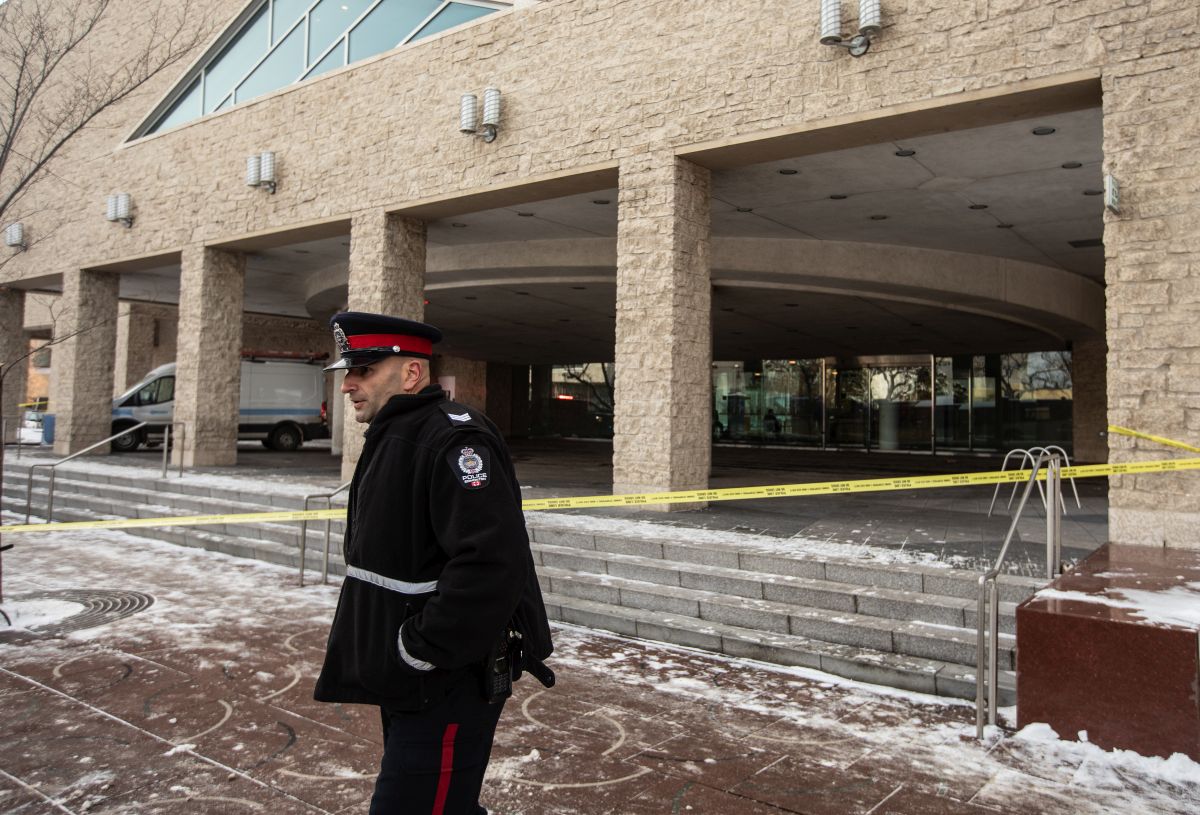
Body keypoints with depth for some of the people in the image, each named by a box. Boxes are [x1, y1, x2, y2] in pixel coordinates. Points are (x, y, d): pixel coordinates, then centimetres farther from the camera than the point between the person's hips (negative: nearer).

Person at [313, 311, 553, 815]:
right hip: (406, 683, 10)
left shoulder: (453, 438, -21)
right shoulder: (390, 438, 13)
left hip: (447, 687, -10)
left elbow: (492, 563, -32)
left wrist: (422, 648, -23)